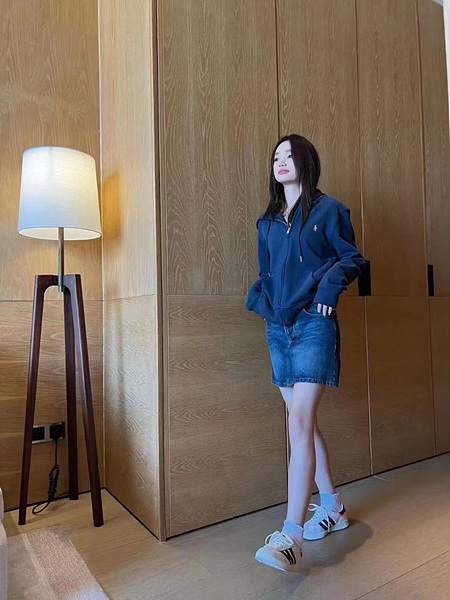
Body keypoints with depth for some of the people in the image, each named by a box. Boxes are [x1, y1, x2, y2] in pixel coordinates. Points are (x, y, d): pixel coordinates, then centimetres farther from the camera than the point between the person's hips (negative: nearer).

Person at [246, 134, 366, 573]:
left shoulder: (328, 209, 2)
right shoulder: (268, 221, 17)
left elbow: (353, 258, 2)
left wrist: (330, 284, -15)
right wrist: (259, 297, 2)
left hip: (313, 325, -6)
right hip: (278, 328, 6)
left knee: (299, 424, -14)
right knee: (303, 423, 12)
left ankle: (291, 537, -9)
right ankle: (332, 507, 29)